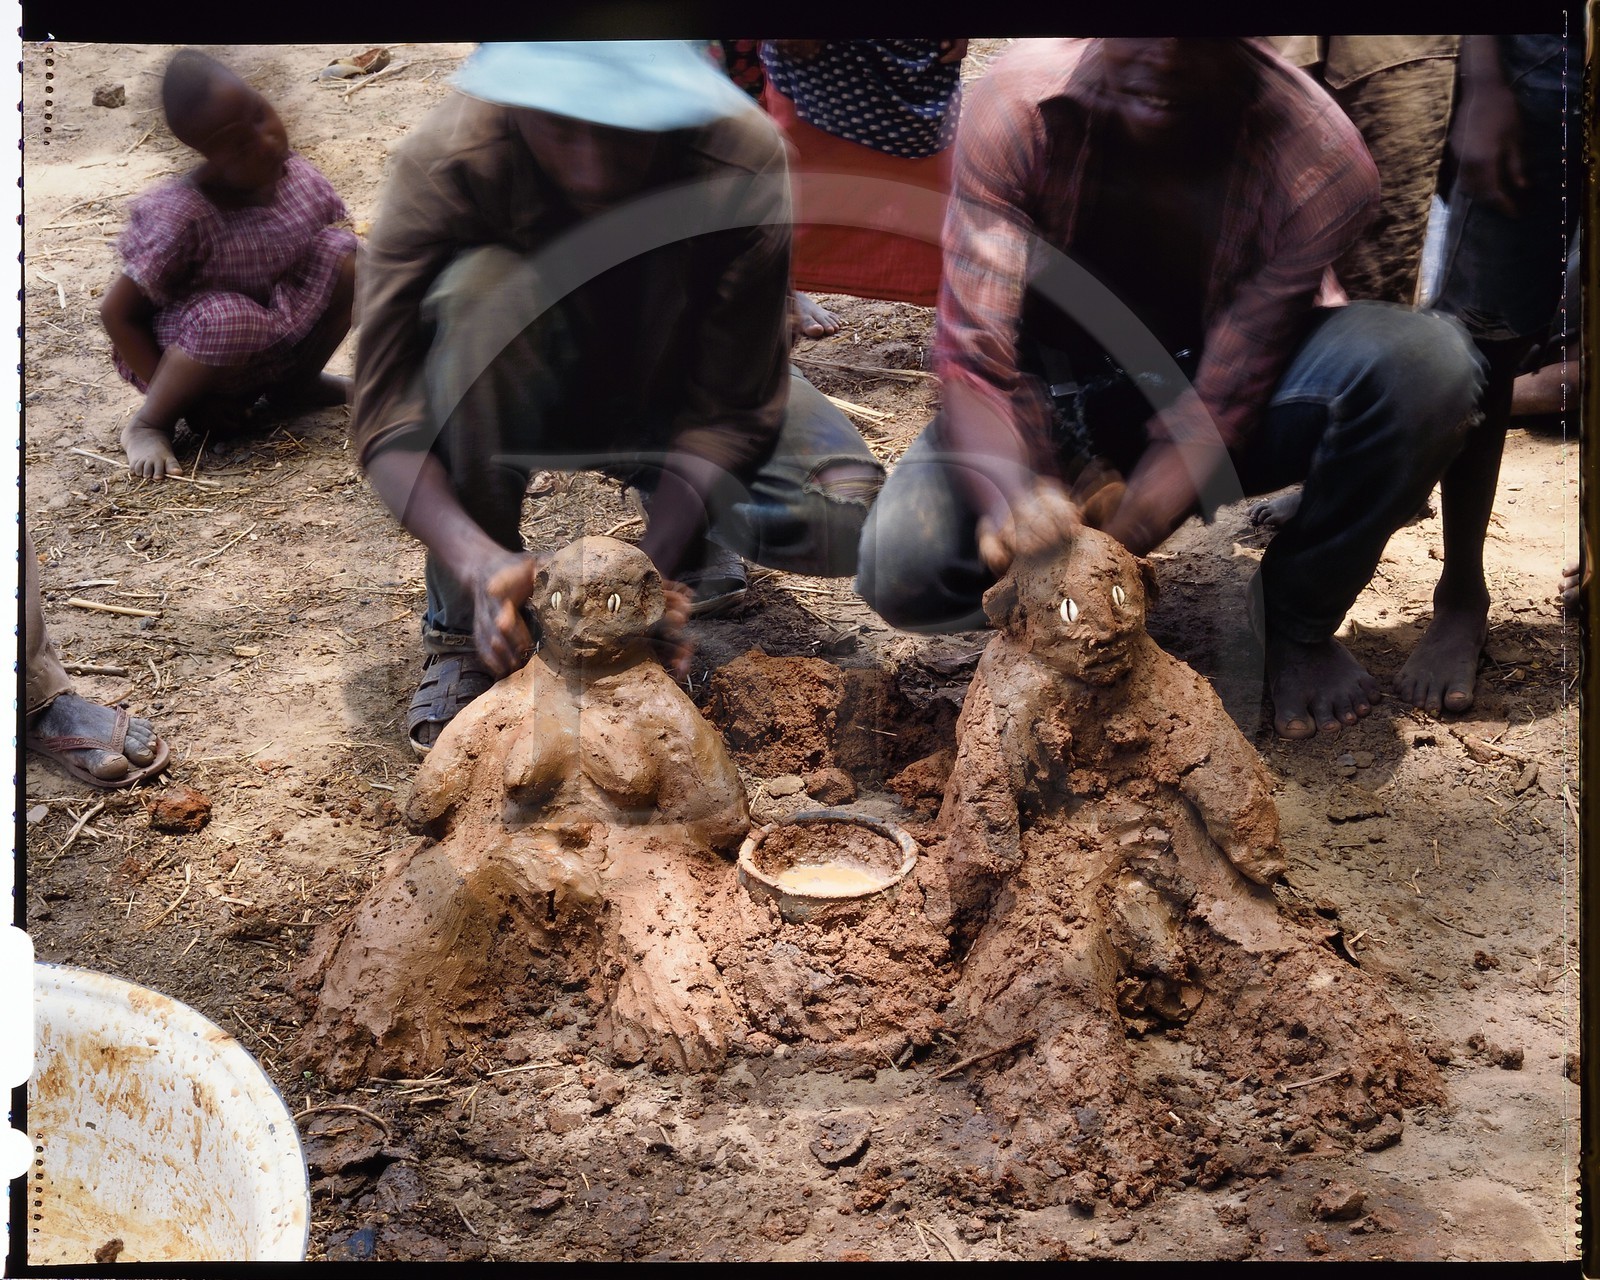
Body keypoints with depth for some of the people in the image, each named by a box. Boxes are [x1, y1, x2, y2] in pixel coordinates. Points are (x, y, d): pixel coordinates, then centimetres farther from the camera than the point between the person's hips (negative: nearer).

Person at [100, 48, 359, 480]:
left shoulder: (300, 177, -14)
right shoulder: (180, 218, -29)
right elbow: (117, 313, -21)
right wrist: (191, 401, -19)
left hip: (283, 344, 5)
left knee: (344, 252, -16)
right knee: (229, 318, -39)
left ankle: (296, 383, 7)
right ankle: (148, 425, -10)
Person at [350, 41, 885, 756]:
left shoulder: (743, 164, -31)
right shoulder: (445, 164, -32)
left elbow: (729, 407, -25)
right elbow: (384, 417, -32)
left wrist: (654, 565, -39)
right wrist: (479, 560, -50)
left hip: (672, 394, 1)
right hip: (528, 398, 0)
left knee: (847, 512, -28)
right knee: (478, 286, -36)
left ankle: (689, 539, 9)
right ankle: (460, 630, -20)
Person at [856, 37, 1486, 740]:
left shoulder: (1321, 162, -26)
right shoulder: (1016, 103, -24)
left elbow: (1220, 405, -26)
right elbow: (972, 355, -28)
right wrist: (1015, 497, -48)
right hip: (1062, 399, 0)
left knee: (1425, 364, -31)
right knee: (903, 568, -27)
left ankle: (1298, 621, -5)